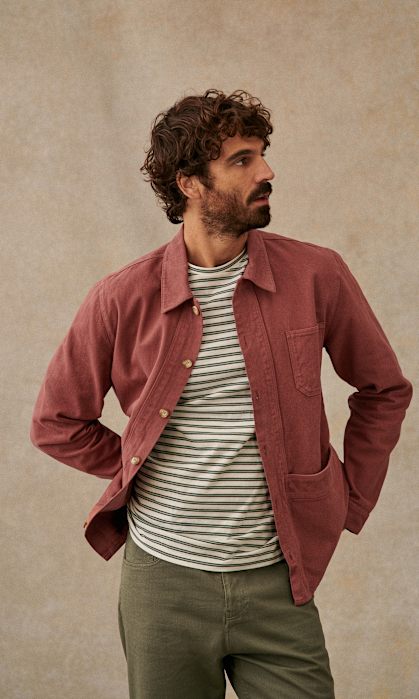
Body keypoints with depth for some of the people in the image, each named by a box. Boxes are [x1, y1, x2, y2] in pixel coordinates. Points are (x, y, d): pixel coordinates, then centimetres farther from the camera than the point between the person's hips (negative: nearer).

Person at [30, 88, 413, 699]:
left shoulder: (316, 276, -5)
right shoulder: (122, 299, -7)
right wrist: (136, 474, 3)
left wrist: (350, 500, 6)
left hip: (276, 580, 0)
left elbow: (385, 390, 9)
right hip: (162, 578, 0)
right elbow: (57, 422, 6)